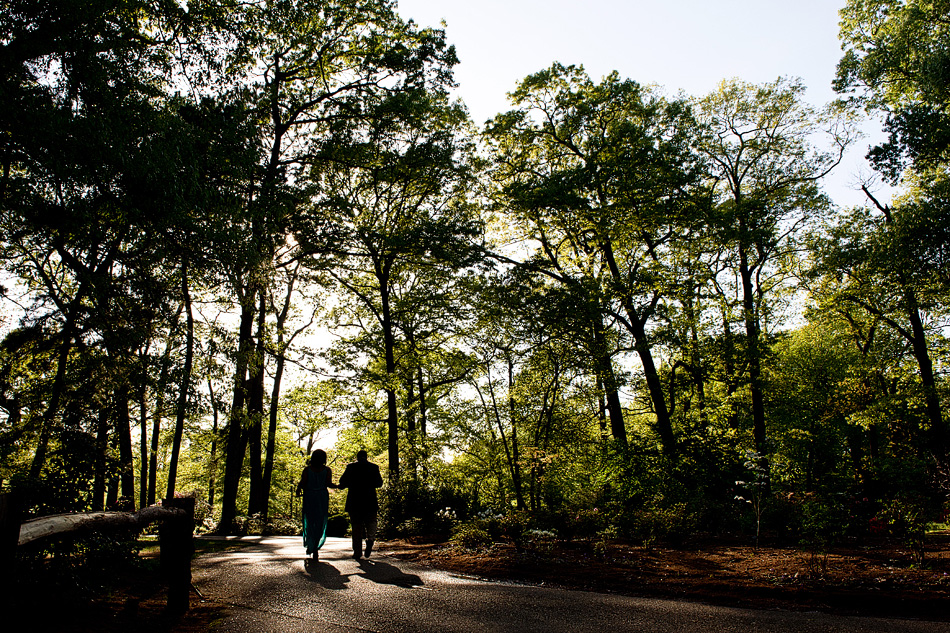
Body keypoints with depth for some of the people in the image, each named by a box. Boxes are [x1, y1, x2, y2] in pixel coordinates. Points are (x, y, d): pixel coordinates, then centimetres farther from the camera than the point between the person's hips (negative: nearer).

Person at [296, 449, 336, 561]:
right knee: (320, 523, 7)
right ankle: (315, 548, 1)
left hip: (309, 497, 0)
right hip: (322, 497, 0)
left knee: (309, 522, 15)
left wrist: (298, 490, 11)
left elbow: (302, 483, -7)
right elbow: (329, 484, -8)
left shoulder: (307, 470, 1)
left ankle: (310, 546, 11)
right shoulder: (327, 470, 0)